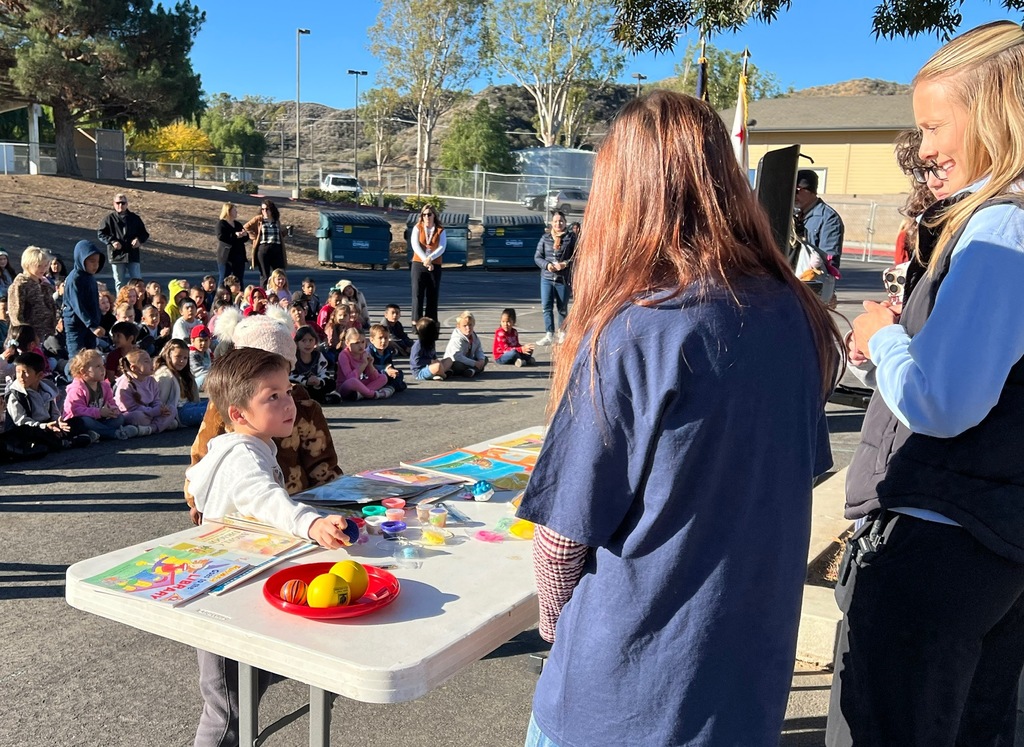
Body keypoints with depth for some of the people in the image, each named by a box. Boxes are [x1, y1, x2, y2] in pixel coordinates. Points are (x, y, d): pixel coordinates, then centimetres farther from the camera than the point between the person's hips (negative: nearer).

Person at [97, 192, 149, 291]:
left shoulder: (135, 218, 9)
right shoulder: (109, 219, 3)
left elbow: (145, 234, 14)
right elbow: (100, 233, 2)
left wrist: (139, 240, -8)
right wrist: (112, 241, -14)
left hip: (133, 255, 1)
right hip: (117, 256, -1)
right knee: (119, 282, 7)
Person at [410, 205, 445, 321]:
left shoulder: (440, 230, 6)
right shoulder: (417, 228, 6)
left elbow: (442, 248, -5)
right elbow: (415, 245, -5)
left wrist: (430, 258, -20)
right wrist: (425, 260, -16)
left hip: (435, 266, 1)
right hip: (418, 264, -1)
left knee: (433, 295, 2)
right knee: (417, 294, -5)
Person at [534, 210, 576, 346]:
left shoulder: (571, 238, -2)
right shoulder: (545, 238, 6)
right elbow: (537, 257, 6)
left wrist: (565, 264, -20)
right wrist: (547, 265, -12)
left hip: (563, 278, -2)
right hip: (547, 277, 2)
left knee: (562, 308, 10)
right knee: (546, 306, -3)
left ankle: (560, 332, 27)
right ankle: (549, 334, 2)